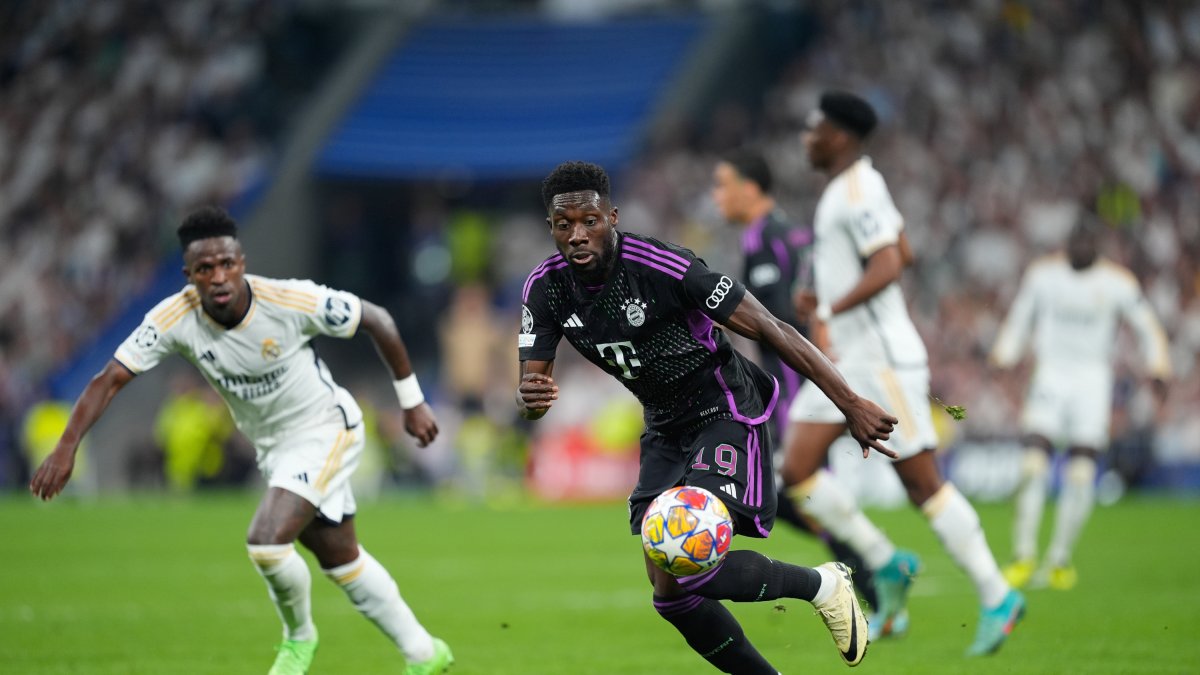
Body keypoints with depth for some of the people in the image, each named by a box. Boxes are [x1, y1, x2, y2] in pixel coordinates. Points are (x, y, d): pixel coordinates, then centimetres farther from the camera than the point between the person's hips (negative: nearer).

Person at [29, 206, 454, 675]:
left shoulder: (291, 302, -28)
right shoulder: (175, 318, -20)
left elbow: (377, 320, -14)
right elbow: (109, 380, -20)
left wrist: (412, 401, -6)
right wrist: (67, 446, -33)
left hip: (325, 429, -5)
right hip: (272, 447, 5)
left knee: (266, 540, -22)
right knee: (341, 559, 16)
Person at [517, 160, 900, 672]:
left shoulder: (664, 268, -27)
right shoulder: (545, 289, -9)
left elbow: (771, 329, -23)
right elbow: (531, 391, -6)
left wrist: (851, 405, -23)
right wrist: (529, 399, -33)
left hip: (725, 416, -7)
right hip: (664, 429, 7)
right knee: (669, 592, 3)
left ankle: (822, 585, 1)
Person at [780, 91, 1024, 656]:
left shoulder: (858, 192, -15)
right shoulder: (850, 187, 16)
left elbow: (888, 266, -28)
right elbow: (898, 250, 28)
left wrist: (829, 312, -31)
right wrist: (826, 291, 21)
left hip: (882, 360, -10)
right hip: (845, 361, 10)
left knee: (922, 483, -5)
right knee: (796, 472, 0)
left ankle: (997, 598, 4)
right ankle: (888, 567, 8)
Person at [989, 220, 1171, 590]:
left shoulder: (1117, 282, -3)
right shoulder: (1042, 275, 2)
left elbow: (1147, 327, 4)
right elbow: (1019, 321, 14)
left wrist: (1158, 369, -10)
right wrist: (1003, 357, -1)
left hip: (1093, 382, -1)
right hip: (1051, 376, 1)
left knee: (1081, 474, -7)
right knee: (1034, 465, -13)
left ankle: (1060, 559, 6)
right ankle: (1024, 556, -6)